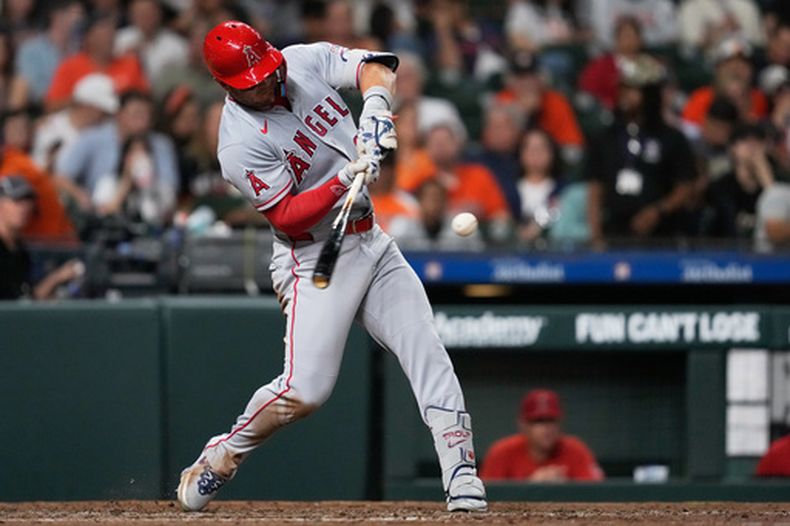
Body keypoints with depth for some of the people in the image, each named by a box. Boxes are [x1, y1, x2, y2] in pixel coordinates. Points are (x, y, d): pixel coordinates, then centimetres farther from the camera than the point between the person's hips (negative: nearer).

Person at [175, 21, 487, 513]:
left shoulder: (307, 61, -2)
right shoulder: (241, 145, -19)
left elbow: (375, 66, -5)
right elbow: (286, 215, -19)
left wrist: (375, 111, -25)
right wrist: (346, 181, -30)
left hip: (371, 242, 6)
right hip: (314, 259, -6)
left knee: (427, 350, -5)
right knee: (305, 390, -14)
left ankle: (462, 476, -7)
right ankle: (222, 457, 9)